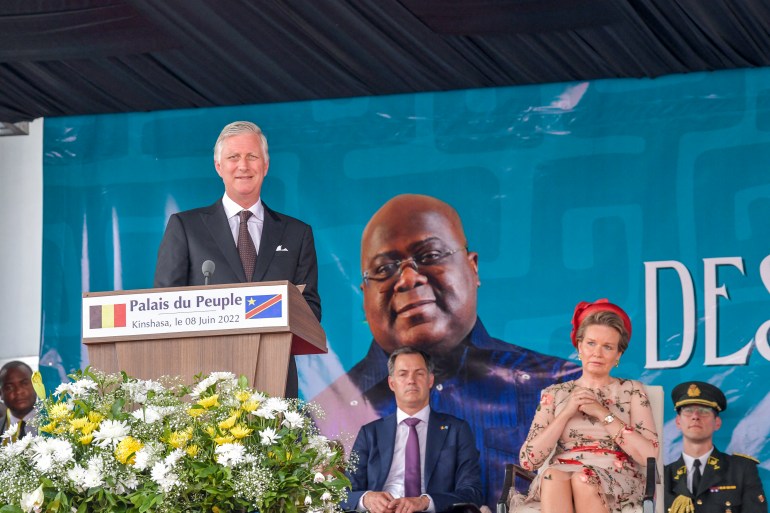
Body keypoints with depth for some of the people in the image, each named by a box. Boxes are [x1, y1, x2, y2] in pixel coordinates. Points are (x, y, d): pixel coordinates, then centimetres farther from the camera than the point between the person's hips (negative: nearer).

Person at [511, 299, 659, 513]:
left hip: (616, 483, -1)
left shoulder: (631, 391, 14)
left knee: (582, 479, -36)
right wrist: (566, 413, -1)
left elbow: (649, 455, -2)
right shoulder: (554, 394, 19)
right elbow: (528, 459, 6)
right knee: (553, 475, -36)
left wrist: (603, 413, -2)